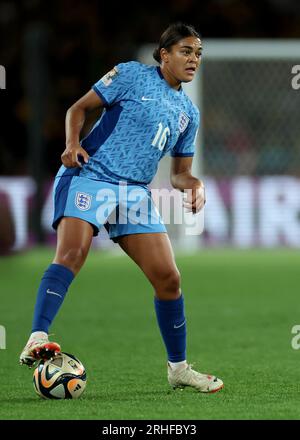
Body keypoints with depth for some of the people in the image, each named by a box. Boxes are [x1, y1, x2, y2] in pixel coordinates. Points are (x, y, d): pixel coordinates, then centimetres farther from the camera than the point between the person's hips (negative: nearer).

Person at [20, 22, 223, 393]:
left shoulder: (188, 112, 20)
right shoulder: (132, 76, 3)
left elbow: (179, 172, 24)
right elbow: (80, 107, 3)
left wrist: (194, 184, 1)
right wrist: (73, 142, -16)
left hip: (135, 192, 6)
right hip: (89, 177, -6)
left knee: (168, 278, 1)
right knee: (72, 253, -29)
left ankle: (178, 368, 16)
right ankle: (37, 340, -38)